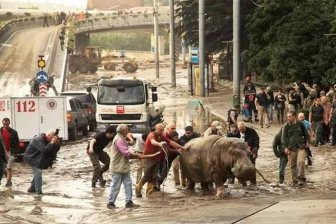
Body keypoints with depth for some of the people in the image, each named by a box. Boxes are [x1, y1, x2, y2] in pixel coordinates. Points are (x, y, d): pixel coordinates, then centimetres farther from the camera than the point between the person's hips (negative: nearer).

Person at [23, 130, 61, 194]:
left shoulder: (46, 140, 1)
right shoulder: (38, 140, -27)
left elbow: (54, 150, 2)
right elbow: (44, 149, -38)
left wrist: (57, 144, -17)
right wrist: (52, 143, -35)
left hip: (37, 158, 10)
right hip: (30, 158, -10)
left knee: (37, 173, 16)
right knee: (38, 172, -19)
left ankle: (32, 188, 30)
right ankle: (38, 191, -20)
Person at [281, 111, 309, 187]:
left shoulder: (300, 124, 1)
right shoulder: (286, 126, -2)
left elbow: (306, 134, 15)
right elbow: (283, 137, -3)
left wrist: (305, 143, 9)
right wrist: (285, 147, -10)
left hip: (300, 147, 0)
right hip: (291, 148, 0)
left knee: (300, 162, -16)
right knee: (292, 165, 5)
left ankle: (301, 178, -6)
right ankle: (294, 180, 16)